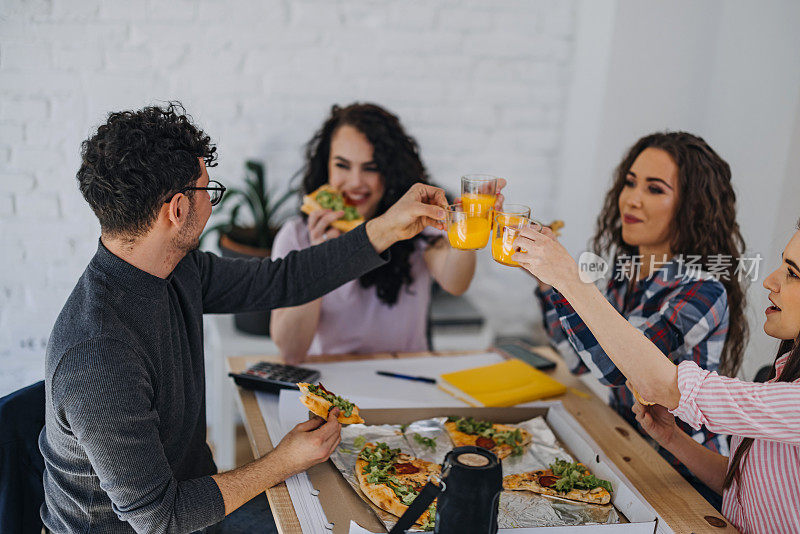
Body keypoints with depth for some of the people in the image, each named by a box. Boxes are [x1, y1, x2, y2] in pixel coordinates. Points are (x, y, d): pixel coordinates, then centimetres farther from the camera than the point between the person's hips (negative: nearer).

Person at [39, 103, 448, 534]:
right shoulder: (97, 357, -34)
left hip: (187, 486, 7)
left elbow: (280, 280, 3)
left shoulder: (179, 272, -9)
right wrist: (284, 463, -20)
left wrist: (388, 228, 1)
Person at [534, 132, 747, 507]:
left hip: (681, 478, -6)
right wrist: (544, 277, 3)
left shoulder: (703, 292, -19)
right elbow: (579, 360, 10)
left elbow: (614, 366, -31)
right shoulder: (626, 272, 2)